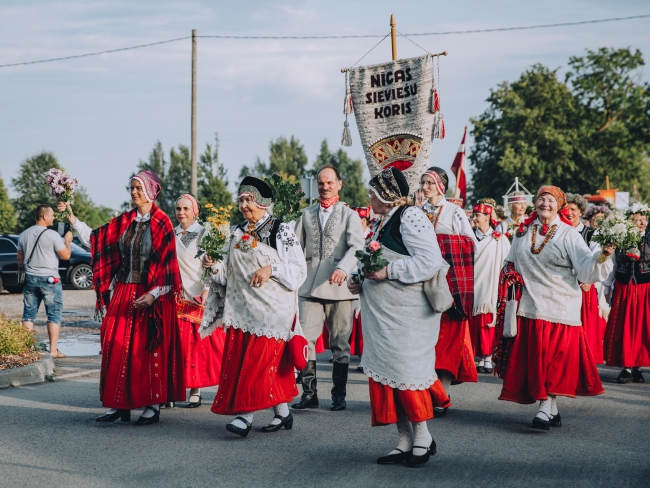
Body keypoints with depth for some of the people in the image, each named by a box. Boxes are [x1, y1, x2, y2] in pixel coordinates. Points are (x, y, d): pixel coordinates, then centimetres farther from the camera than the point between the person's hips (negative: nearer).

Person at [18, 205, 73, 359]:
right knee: (54, 315, 1)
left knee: (28, 314, 9)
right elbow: (66, 255, -8)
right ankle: (53, 350, -2)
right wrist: (67, 241, 9)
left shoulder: (24, 235, 7)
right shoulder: (52, 235, -11)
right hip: (49, 279, -5)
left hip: (30, 278, 5)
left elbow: (20, 259, 15)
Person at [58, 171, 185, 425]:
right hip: (123, 293, 5)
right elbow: (94, 239, 9)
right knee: (118, 347, 2)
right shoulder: (123, 222, 9)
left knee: (148, 350, -2)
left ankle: (153, 405, 7)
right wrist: (73, 219, 0)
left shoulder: (161, 223, -7)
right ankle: (119, 404, 8)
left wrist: (154, 294, -18)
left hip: (151, 296, -5)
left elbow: (167, 264, -10)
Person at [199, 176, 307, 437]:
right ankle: (283, 413, 11)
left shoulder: (280, 231, -2)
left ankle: (246, 415, -10)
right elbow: (230, 274, 17)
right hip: (241, 307, 6)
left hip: (271, 307, -6)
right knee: (238, 360, 2)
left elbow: (299, 269, -6)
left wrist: (271, 269, -19)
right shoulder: (237, 233, 15)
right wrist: (215, 267, -2)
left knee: (260, 360, -11)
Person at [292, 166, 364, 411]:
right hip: (310, 287, 2)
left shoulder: (349, 214, 4)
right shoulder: (306, 214, 15)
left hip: (339, 287, -2)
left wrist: (343, 268, -27)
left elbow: (357, 246, -10)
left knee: (340, 343, 4)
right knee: (305, 339, -6)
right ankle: (309, 393, 1)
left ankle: (339, 395, 13)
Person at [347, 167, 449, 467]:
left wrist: (388, 272, -23)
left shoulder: (409, 217, -11)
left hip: (407, 315, -9)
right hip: (382, 315, 9)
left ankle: (422, 438, 6)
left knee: (406, 371, -8)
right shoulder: (381, 223, 17)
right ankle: (404, 442, 14)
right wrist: (361, 283, 8)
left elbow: (431, 261, -22)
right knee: (386, 373, 7)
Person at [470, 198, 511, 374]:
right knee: (474, 325, 0)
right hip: (473, 288, 3)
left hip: (490, 289, -3)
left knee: (488, 325, -4)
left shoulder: (500, 240, 0)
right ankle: (480, 358, 6)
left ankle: (488, 358, 1)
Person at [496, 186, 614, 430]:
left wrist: (602, 256, -28)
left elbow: (586, 265, -12)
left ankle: (545, 407, -11)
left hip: (559, 306, -4)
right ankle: (552, 409, 14)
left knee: (553, 357, -11)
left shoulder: (568, 234, -1)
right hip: (529, 305, 4)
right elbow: (511, 264, 24)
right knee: (532, 357, 4)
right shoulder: (523, 232, 12)